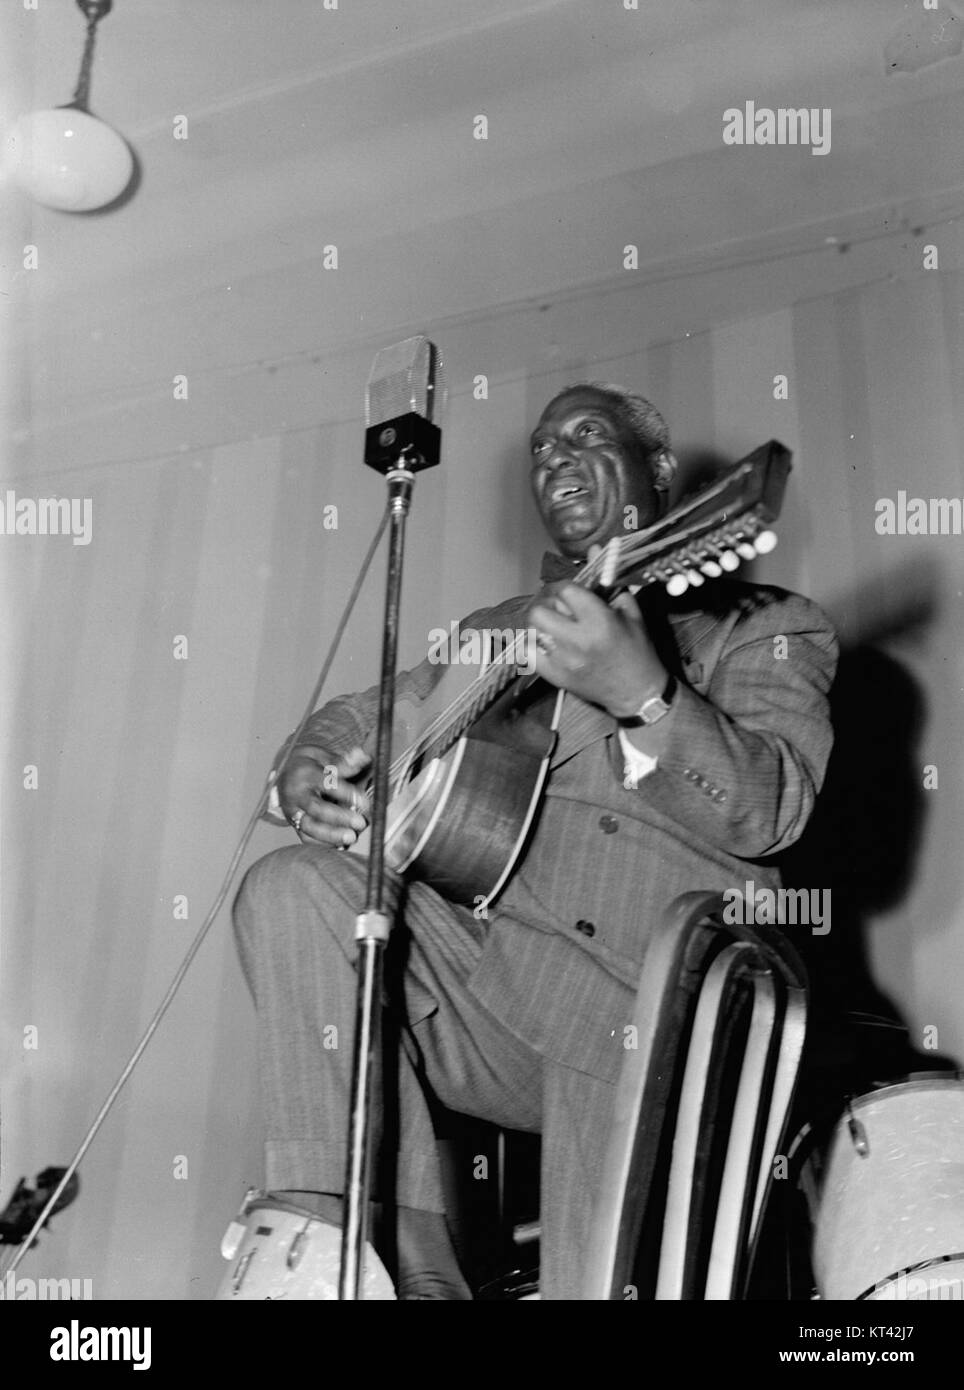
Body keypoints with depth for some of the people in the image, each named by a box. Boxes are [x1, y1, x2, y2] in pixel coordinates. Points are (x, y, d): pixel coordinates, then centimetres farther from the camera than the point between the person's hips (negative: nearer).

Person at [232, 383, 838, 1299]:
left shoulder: (763, 627, 6)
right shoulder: (493, 631, 20)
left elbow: (769, 813, -11)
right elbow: (351, 722, 22)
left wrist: (641, 693, -29)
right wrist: (306, 782, -3)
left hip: (641, 1015, -3)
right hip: (469, 981, 4)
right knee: (291, 890, -19)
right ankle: (405, 1273, -14)